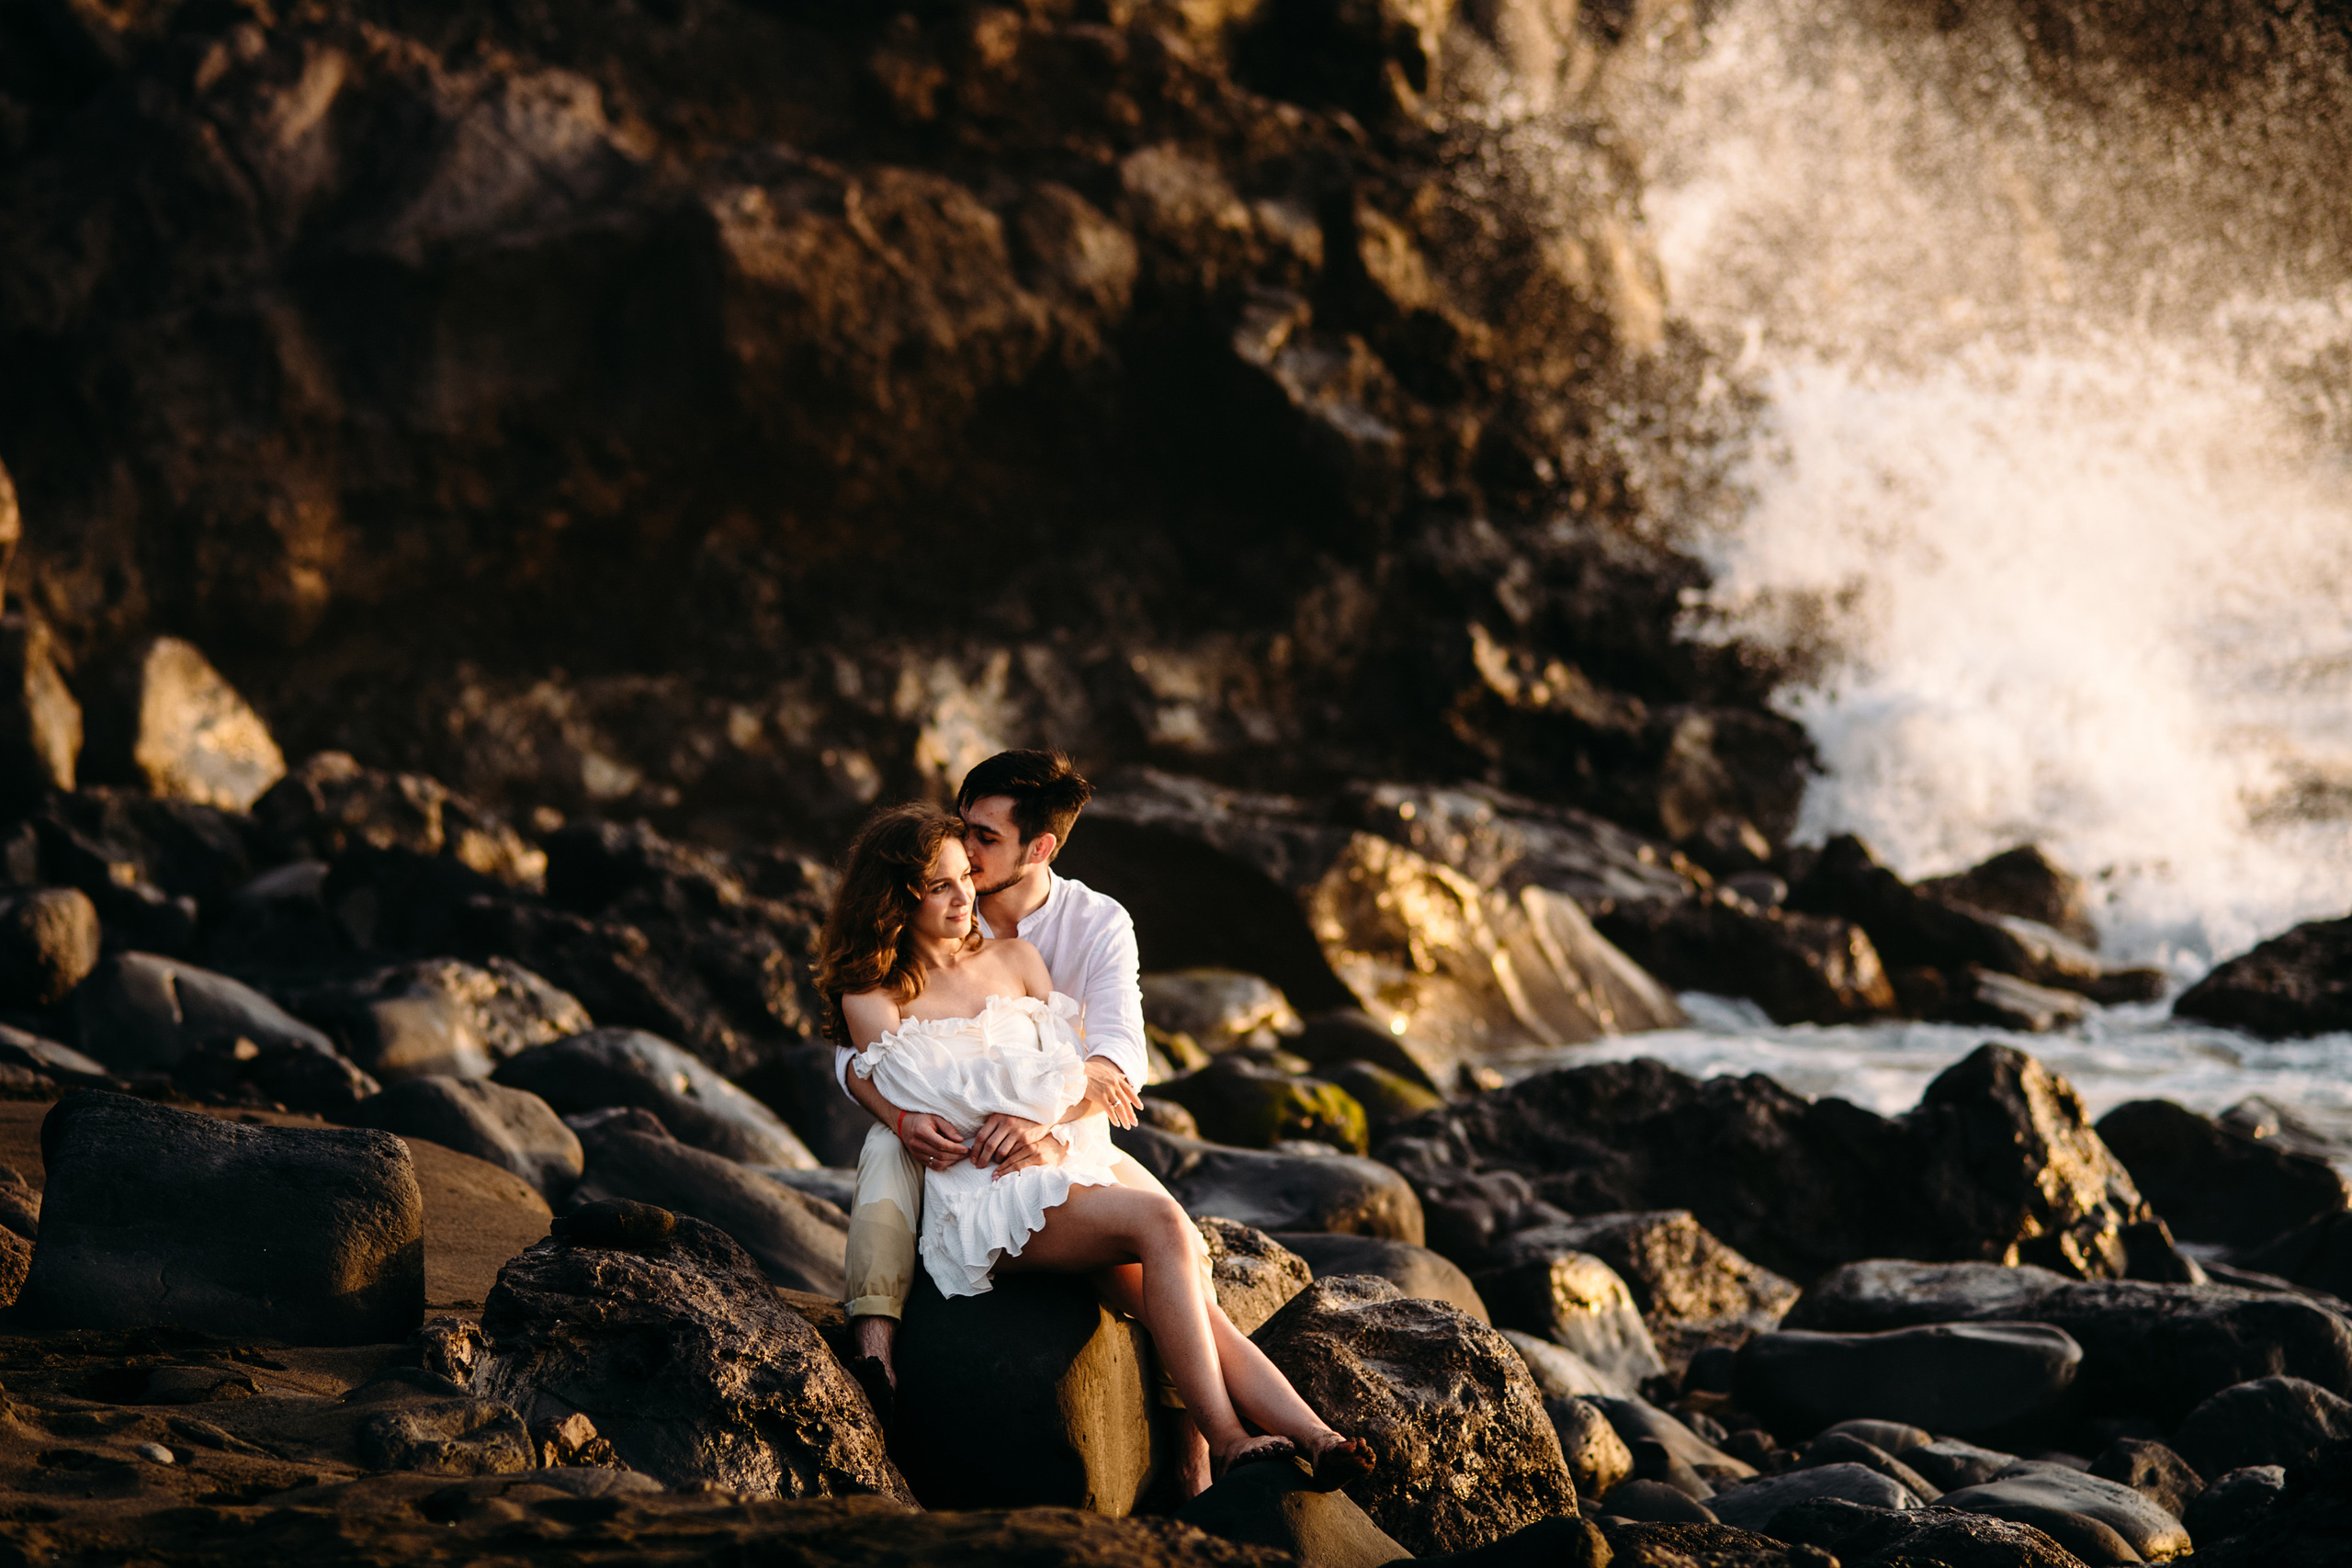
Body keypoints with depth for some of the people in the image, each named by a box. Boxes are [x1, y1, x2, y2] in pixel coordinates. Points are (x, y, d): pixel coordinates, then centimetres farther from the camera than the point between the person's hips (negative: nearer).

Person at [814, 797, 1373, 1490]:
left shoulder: (1013, 958, 20)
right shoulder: (871, 998, 7)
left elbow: (1094, 1081, 14)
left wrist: (1040, 1122, -9)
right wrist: (1041, 1149, -10)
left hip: (1080, 1157, 5)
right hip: (992, 1198, -5)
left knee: (1196, 1307, -22)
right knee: (1160, 1222, -32)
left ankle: (1316, 1441, -39)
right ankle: (1227, 1445, -37)